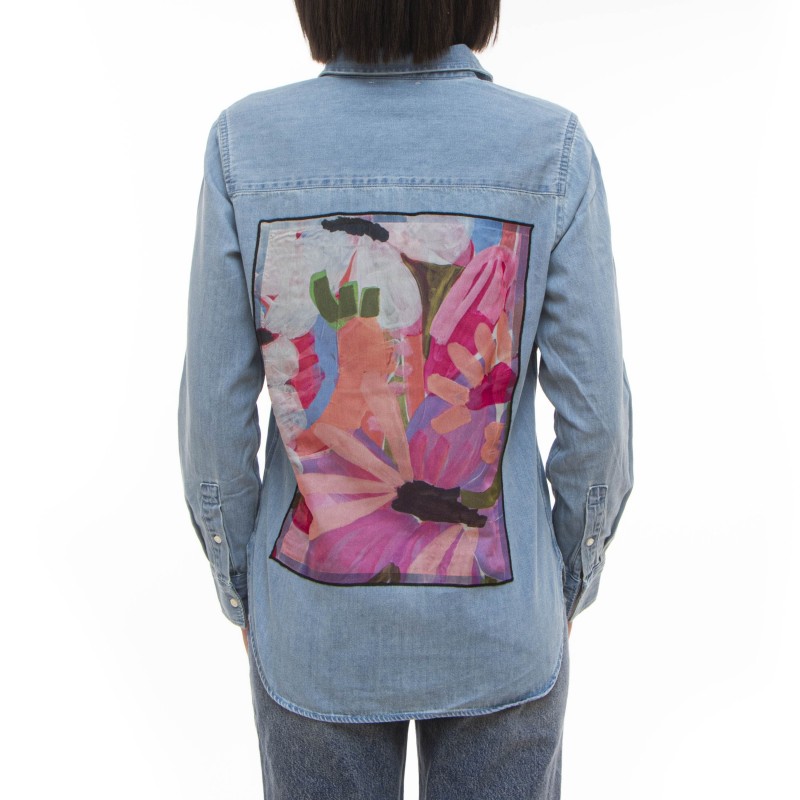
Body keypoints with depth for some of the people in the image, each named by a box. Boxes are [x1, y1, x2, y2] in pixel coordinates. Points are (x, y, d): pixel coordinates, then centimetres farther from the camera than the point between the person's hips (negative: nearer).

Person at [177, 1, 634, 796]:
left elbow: (216, 418, -12)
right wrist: (572, 575, 7)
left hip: (322, 623, 1)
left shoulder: (246, 147, -16)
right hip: (491, 616, 0)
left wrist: (243, 587, 6)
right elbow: (593, 416, -13)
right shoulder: (552, 151, -18)